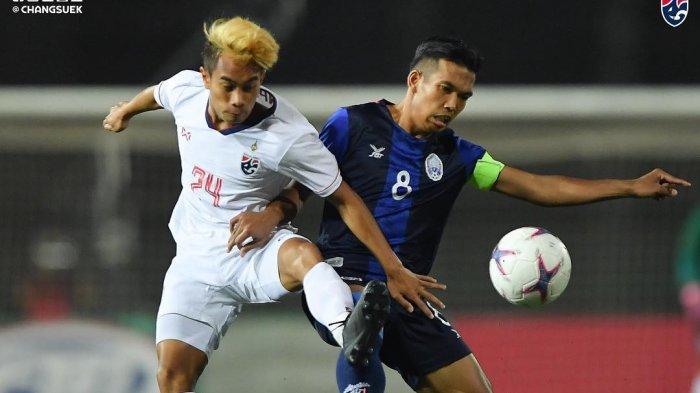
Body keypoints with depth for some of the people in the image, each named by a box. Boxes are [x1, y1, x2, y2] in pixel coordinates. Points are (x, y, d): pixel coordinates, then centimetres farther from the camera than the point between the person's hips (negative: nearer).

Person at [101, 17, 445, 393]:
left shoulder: (289, 136, -22)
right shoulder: (185, 89, -8)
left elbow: (344, 200, -14)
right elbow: (157, 93, 19)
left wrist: (394, 270, -18)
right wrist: (125, 111, 41)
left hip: (257, 252, -5)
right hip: (196, 259, 5)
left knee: (303, 254, -40)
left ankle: (349, 333, -69)